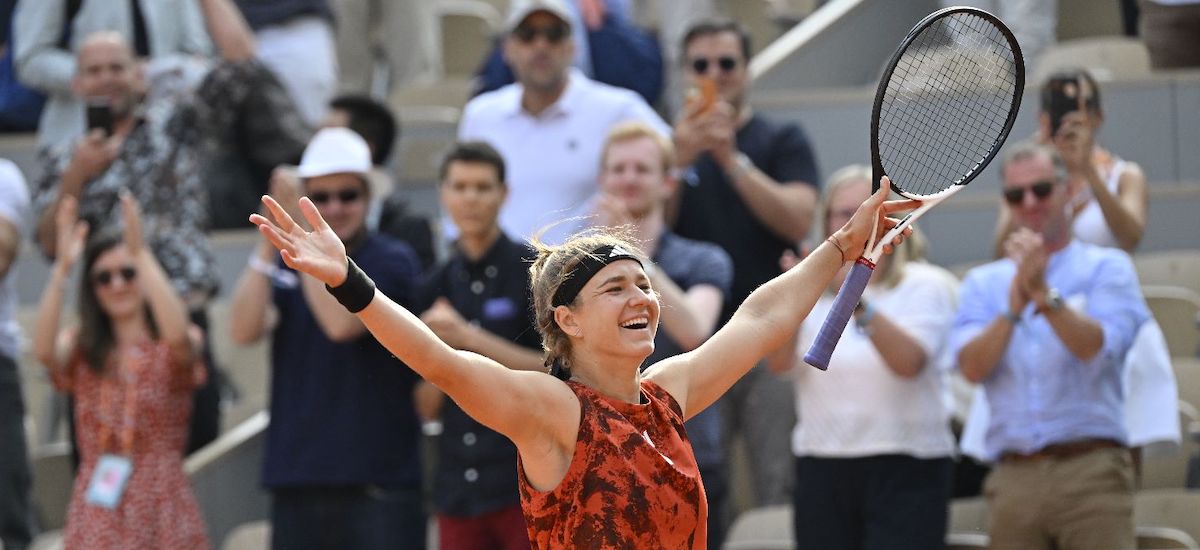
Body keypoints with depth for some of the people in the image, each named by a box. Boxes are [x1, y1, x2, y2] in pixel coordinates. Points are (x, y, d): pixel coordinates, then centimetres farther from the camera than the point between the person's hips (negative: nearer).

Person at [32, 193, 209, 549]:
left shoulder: (169, 350, 2)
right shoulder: (80, 350, 7)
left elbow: (178, 334, -23)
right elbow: (43, 349, -16)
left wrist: (140, 253, -25)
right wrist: (62, 267, -23)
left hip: (162, 507, -2)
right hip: (98, 513, 2)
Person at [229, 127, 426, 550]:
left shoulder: (392, 261, -1)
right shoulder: (284, 267, 11)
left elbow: (342, 322, -18)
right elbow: (243, 329, -6)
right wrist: (269, 242, -12)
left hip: (379, 480, -4)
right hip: (297, 482, 4)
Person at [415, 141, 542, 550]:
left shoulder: (534, 272, -2)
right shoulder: (436, 287, 11)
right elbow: (428, 407, 12)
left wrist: (469, 338, -16)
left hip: (526, 485, -5)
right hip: (459, 489, 5)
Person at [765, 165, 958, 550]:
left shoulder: (924, 285, 2)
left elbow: (908, 361, -17)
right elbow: (779, 363, -7)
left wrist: (859, 304, -32)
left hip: (905, 470, -3)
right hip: (822, 470, 4)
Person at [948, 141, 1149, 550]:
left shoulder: (1106, 268, 7)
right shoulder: (982, 283, 16)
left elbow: (1098, 348, -10)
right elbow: (973, 366, 0)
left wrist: (1043, 292, -21)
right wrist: (1015, 302, -12)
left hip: (1089, 469, -3)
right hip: (1014, 478, 3)